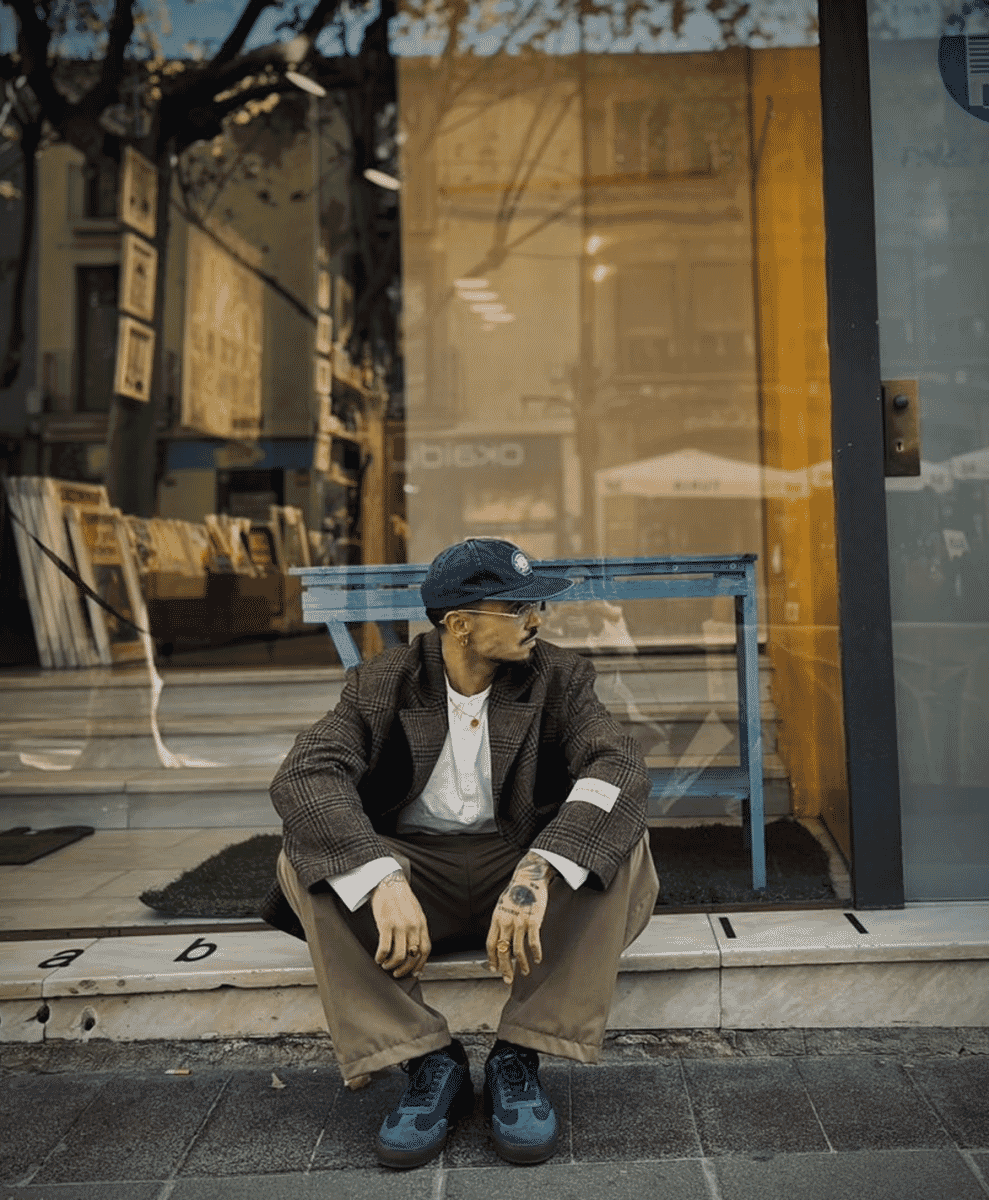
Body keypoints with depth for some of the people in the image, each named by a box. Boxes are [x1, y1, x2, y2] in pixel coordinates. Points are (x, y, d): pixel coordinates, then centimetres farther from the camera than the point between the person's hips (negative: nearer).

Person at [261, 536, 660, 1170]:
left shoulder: (557, 677, -5)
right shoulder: (384, 683, -6)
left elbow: (620, 764, -22)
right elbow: (303, 775, -22)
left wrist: (537, 872, -39)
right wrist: (384, 879, -40)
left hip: (522, 863, 0)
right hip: (412, 866, 0)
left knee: (620, 838, -26)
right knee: (305, 853, -25)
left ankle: (518, 1057, -18)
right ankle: (428, 1063, -18)